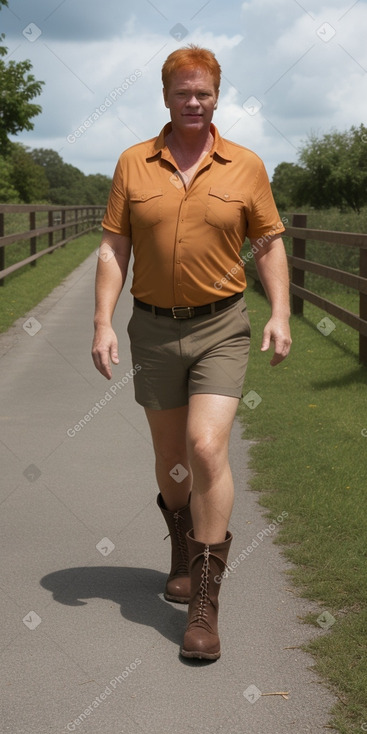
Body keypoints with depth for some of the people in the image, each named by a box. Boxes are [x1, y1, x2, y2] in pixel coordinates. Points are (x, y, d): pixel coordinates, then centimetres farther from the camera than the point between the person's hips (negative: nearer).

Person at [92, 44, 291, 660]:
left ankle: (205, 602, -7)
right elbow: (113, 248, 2)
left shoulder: (246, 166, 0)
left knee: (207, 449, -16)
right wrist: (103, 323, -7)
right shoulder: (133, 164, 2)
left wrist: (280, 314, -6)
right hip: (154, 329, 2)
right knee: (170, 457, 13)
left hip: (220, 328, -2)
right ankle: (182, 553, 41)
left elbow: (269, 243, 6)